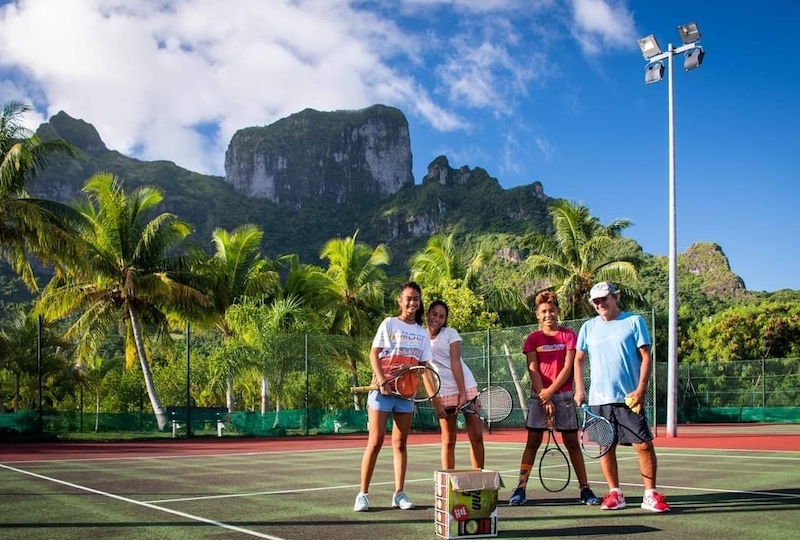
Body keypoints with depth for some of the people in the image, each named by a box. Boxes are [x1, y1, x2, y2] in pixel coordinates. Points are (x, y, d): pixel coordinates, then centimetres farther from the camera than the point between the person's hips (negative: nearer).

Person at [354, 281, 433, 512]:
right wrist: (382, 380, -17)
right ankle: (363, 494, 0)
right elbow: (373, 354, -4)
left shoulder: (422, 333, 11)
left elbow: (424, 365, 10)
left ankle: (399, 493, 12)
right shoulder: (389, 323, 0)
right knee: (375, 442, -5)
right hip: (382, 389, -4)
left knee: (400, 443, 7)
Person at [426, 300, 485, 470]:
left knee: (477, 436, -1)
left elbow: (455, 363, -10)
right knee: (448, 440, 0)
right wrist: (434, 401, -7)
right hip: (443, 393, 1)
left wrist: (463, 393, -17)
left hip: (467, 388, 0)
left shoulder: (450, 333, -1)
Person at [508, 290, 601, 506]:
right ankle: (520, 489, 0)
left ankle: (585, 489, 8)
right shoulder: (533, 339, 4)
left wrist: (550, 391, -14)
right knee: (532, 442, -1)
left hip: (563, 395, 0)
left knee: (572, 443, 3)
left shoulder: (569, 335, 2)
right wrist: (544, 398, -12)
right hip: (539, 395, 0)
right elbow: (533, 369, -2)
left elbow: (568, 367, -5)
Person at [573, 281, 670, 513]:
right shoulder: (588, 327, 11)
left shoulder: (634, 321, 1)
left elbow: (646, 357, -3)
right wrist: (579, 389, 4)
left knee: (644, 444, -7)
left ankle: (650, 494, 1)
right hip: (599, 398, 3)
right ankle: (615, 493, 16)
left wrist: (641, 389, -12)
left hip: (629, 397, -3)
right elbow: (579, 359, 17)